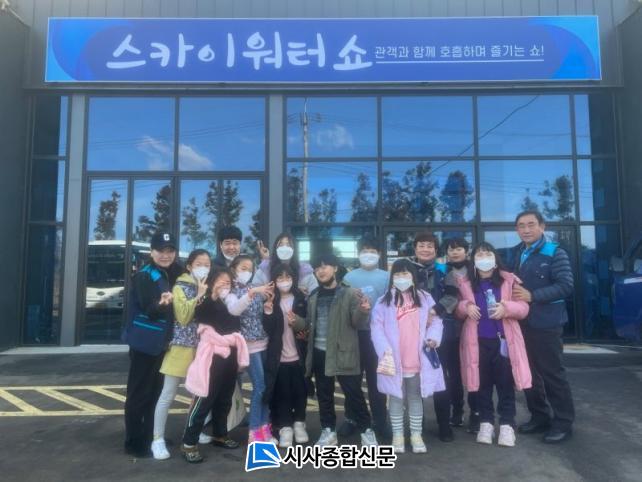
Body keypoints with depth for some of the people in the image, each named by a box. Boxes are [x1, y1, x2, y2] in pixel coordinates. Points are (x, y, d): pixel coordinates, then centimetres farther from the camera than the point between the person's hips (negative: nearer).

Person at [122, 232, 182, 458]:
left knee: (155, 391, 17)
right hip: (144, 342, -8)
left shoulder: (172, 274, 6)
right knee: (139, 393, 2)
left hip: (160, 342, 8)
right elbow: (150, 311, -24)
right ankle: (134, 443, 13)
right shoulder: (144, 276, -16)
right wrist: (161, 304, -42)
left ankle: (150, 437, 31)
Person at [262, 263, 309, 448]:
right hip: (278, 356, -2)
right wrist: (268, 312, -25)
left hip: (298, 355, 2)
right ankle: (285, 428, 18)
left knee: (300, 391, 10)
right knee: (282, 393, 5)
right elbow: (268, 330, -8)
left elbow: (306, 326, 7)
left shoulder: (300, 299, 4)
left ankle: (299, 423, 28)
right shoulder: (270, 301, -2)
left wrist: (296, 322, -15)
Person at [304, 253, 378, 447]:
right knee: (324, 394, 14)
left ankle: (366, 431, 16)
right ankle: (328, 431, 28)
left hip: (343, 352, -5)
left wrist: (363, 311, -31)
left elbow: (357, 323, -11)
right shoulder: (314, 296, 10)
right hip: (319, 352, 5)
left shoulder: (349, 293, -6)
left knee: (354, 394, 1)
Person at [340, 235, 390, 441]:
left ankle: (379, 421, 20)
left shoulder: (386, 277, 2)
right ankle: (350, 419, 24)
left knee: (376, 378, 7)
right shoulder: (350, 277, 5)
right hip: (355, 333, 1)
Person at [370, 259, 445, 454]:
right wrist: (385, 350, -17)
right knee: (396, 399, 11)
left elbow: (436, 321, 6)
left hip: (418, 361, 2)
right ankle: (397, 435, 23)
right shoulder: (384, 301, -3)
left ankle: (416, 435, 27)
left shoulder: (425, 299, 4)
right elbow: (377, 328, -7)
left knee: (416, 398, 14)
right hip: (394, 361, -1)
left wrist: (433, 337, -13)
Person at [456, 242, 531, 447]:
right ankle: (486, 423, 22)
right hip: (478, 341, 1)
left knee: (505, 384, 4)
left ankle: (506, 425, 17)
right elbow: (457, 309, 12)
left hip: (504, 340, -1)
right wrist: (465, 306, -10)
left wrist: (507, 307, -19)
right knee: (483, 384, 9)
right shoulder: (465, 283, 6)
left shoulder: (509, 280, 3)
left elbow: (523, 308, 1)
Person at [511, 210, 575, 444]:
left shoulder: (554, 253, -8)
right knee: (528, 372, 14)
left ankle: (563, 422, 16)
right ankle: (539, 416, 29)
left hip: (546, 323, -6)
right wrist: (511, 291, -3)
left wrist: (532, 296, -21)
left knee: (552, 374, 2)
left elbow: (566, 286, -17)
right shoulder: (515, 253, 11)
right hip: (521, 323, 7)